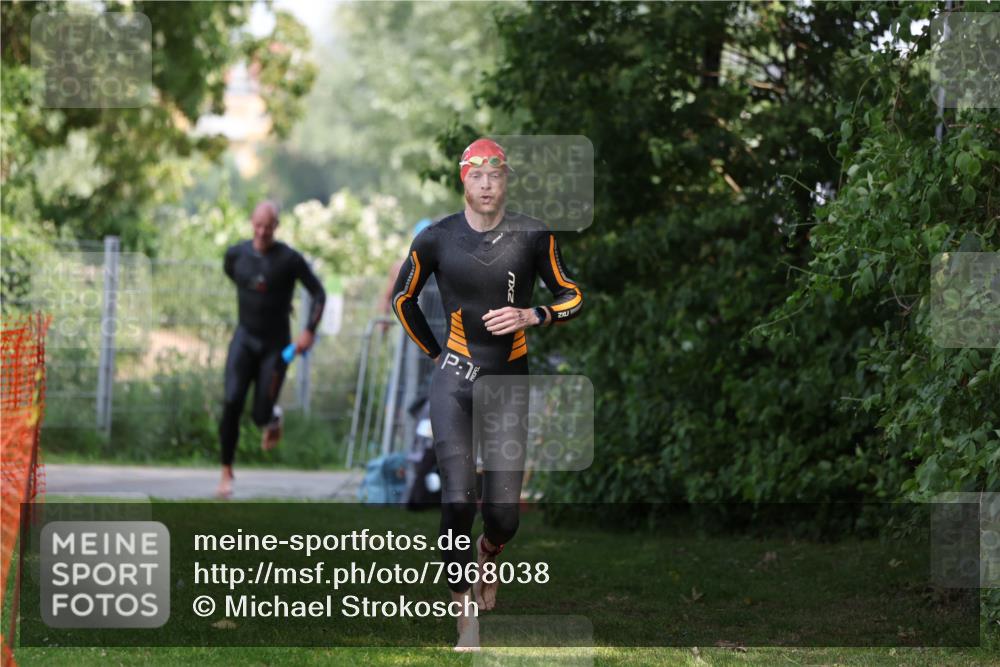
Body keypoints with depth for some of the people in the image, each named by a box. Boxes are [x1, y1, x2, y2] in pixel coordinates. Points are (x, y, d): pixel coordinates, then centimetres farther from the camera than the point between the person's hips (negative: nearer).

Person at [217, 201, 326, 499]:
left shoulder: (289, 259, -14)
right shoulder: (236, 255, -4)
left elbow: (318, 293, -6)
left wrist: (309, 331, -17)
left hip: (276, 345, -2)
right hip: (245, 338, 2)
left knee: (260, 415, -3)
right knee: (232, 403, -17)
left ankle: (273, 417, 37)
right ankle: (227, 471, -7)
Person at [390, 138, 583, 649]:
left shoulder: (533, 236, -3)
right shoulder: (436, 239, -3)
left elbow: (571, 297, 5)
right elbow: (403, 299, 13)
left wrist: (531, 316, -12)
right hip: (454, 380, -1)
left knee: (504, 516, 0)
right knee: (458, 500, -15)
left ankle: (487, 555, 38)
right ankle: (467, 619, -8)